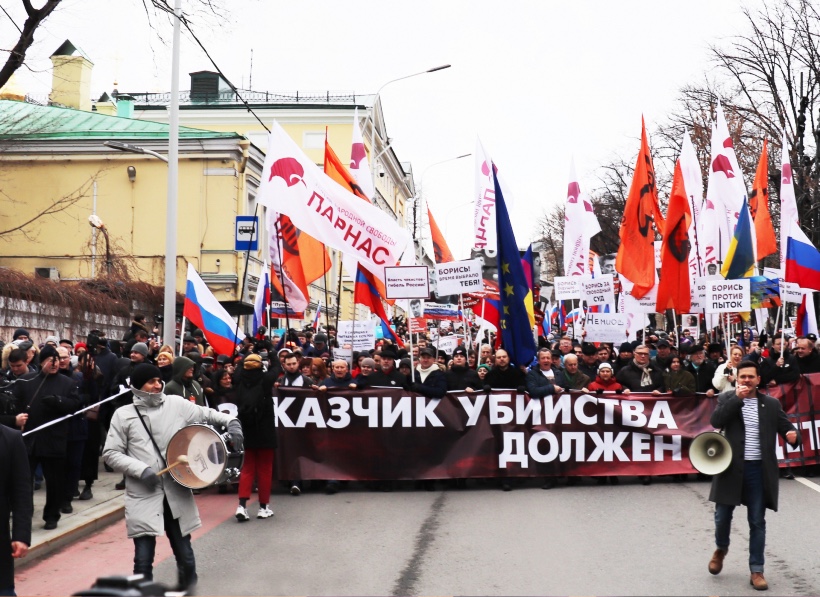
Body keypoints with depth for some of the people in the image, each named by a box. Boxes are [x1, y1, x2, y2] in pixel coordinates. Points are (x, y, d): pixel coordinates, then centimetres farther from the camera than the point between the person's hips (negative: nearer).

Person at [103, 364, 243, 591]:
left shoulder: (176, 404, 5)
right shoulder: (123, 415, 0)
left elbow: (206, 414, 13)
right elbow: (111, 453, 1)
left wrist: (230, 421, -6)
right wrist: (141, 470, -12)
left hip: (177, 493, 2)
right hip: (143, 496, -2)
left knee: (185, 555, 9)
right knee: (143, 558, -4)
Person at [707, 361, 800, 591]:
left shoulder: (771, 404, 5)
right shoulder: (727, 398, 0)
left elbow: (787, 428, 5)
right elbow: (716, 421, -15)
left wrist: (793, 435, -19)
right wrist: (737, 398, -19)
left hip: (759, 470, 1)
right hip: (731, 467, -1)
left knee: (757, 521, 5)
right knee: (722, 516, 8)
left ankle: (756, 571, 13)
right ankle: (721, 548, 38)